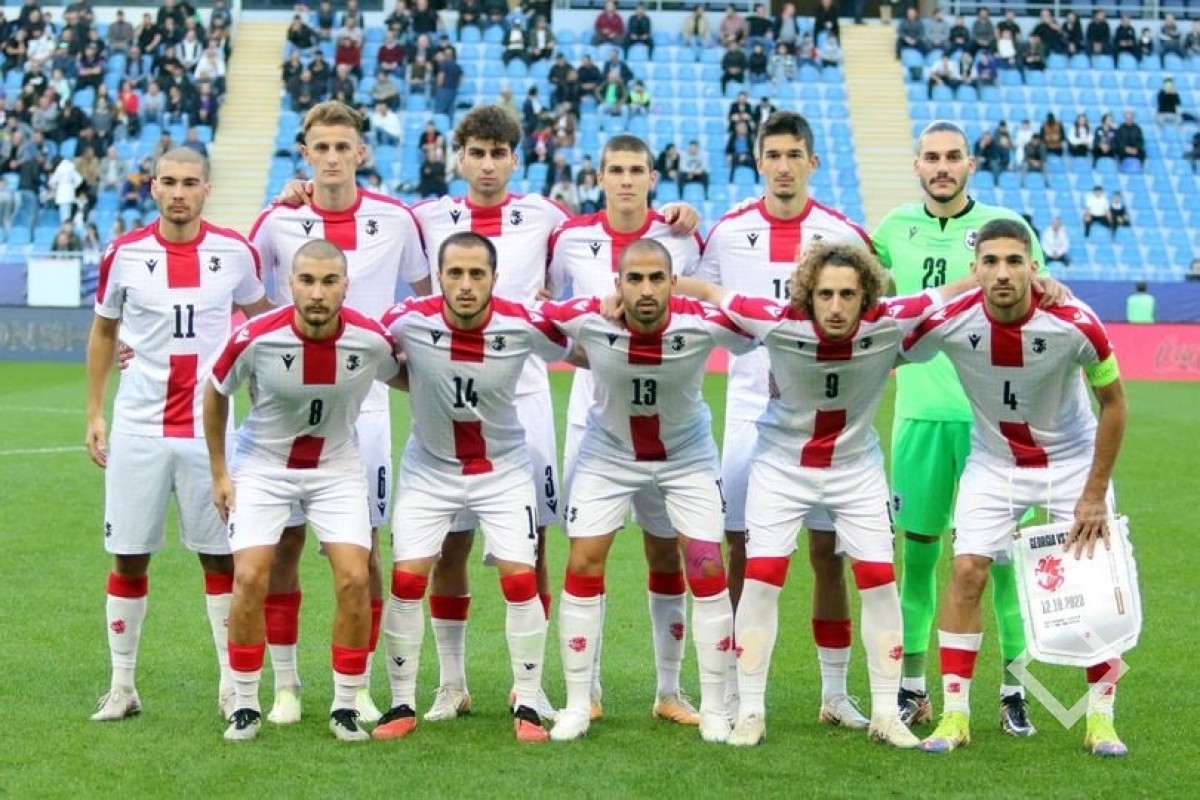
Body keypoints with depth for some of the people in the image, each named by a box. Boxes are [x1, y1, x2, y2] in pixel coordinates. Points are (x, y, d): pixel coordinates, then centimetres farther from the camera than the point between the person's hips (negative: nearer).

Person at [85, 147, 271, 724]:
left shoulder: (235, 252, -1)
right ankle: (122, 686, 15)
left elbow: (262, 317, 16)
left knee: (221, 556, 3)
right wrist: (94, 413, 8)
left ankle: (232, 686, 12)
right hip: (137, 430, 0)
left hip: (210, 430, 0)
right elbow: (103, 333, 12)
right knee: (129, 559, 4)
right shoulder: (125, 254, 0)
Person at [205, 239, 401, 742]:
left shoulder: (372, 340, -19)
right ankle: (245, 706, 3)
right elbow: (215, 394, -3)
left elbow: (407, 378, 6)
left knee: (354, 579, -11)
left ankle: (345, 706, 5)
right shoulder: (255, 338, -23)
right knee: (249, 579, -13)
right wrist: (218, 473, 0)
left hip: (337, 469, 1)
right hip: (263, 467, -1)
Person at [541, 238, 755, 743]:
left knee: (708, 571, -5)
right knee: (583, 566, -4)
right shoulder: (585, 319, -28)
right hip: (608, 454, 0)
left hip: (686, 456, 0)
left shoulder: (704, 322, -29)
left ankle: (714, 709, 9)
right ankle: (578, 705, 9)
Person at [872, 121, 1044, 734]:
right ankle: (913, 688, 15)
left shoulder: (1004, 227, 0)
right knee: (918, 547, 6)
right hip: (919, 411, 3)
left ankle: (1013, 688, 6)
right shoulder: (895, 228, 7)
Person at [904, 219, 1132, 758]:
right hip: (993, 463, 1)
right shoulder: (949, 323, -23)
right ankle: (955, 714, -1)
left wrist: (1095, 494, -11)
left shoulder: (1075, 324, -26)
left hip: (1073, 460, -1)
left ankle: (1101, 717, 10)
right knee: (968, 572, -11)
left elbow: (1113, 402, -12)